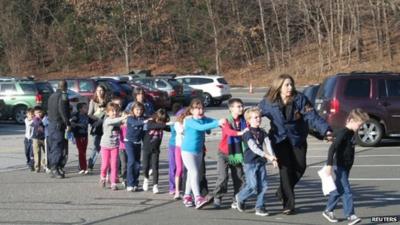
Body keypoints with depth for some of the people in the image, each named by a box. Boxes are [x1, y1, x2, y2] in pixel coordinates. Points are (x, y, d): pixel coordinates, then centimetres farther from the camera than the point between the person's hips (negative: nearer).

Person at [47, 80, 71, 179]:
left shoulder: (52, 96, 17)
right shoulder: (63, 96, -10)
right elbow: (63, 111, -19)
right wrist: (68, 123, -19)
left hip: (51, 123, 9)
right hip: (59, 124, -9)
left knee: (52, 147, 13)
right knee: (58, 148, -9)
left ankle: (52, 168, 17)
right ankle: (55, 169, -15)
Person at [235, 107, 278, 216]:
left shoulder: (262, 132, 9)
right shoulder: (248, 133, -10)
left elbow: (268, 144, -2)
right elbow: (253, 147, -21)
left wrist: (273, 158, -17)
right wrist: (267, 156, -30)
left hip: (261, 162, 6)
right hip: (250, 163, -6)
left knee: (263, 185, 0)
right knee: (253, 186, -9)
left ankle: (259, 207, 9)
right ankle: (240, 197, 17)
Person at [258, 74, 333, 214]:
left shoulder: (300, 99, -11)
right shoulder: (268, 102, -8)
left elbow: (312, 116, -17)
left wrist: (325, 130, -30)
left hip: (298, 138, 2)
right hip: (280, 139, -1)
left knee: (300, 166, -2)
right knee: (285, 169, -9)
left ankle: (283, 191, 25)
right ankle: (288, 204, -1)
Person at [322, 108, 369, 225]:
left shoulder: (351, 133, 11)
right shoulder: (343, 133, -19)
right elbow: (332, 148, -26)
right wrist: (329, 165, -32)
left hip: (346, 167, 9)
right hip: (340, 166, -9)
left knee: (338, 190, 16)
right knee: (346, 191, -11)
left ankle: (328, 211, 28)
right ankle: (350, 216, -12)